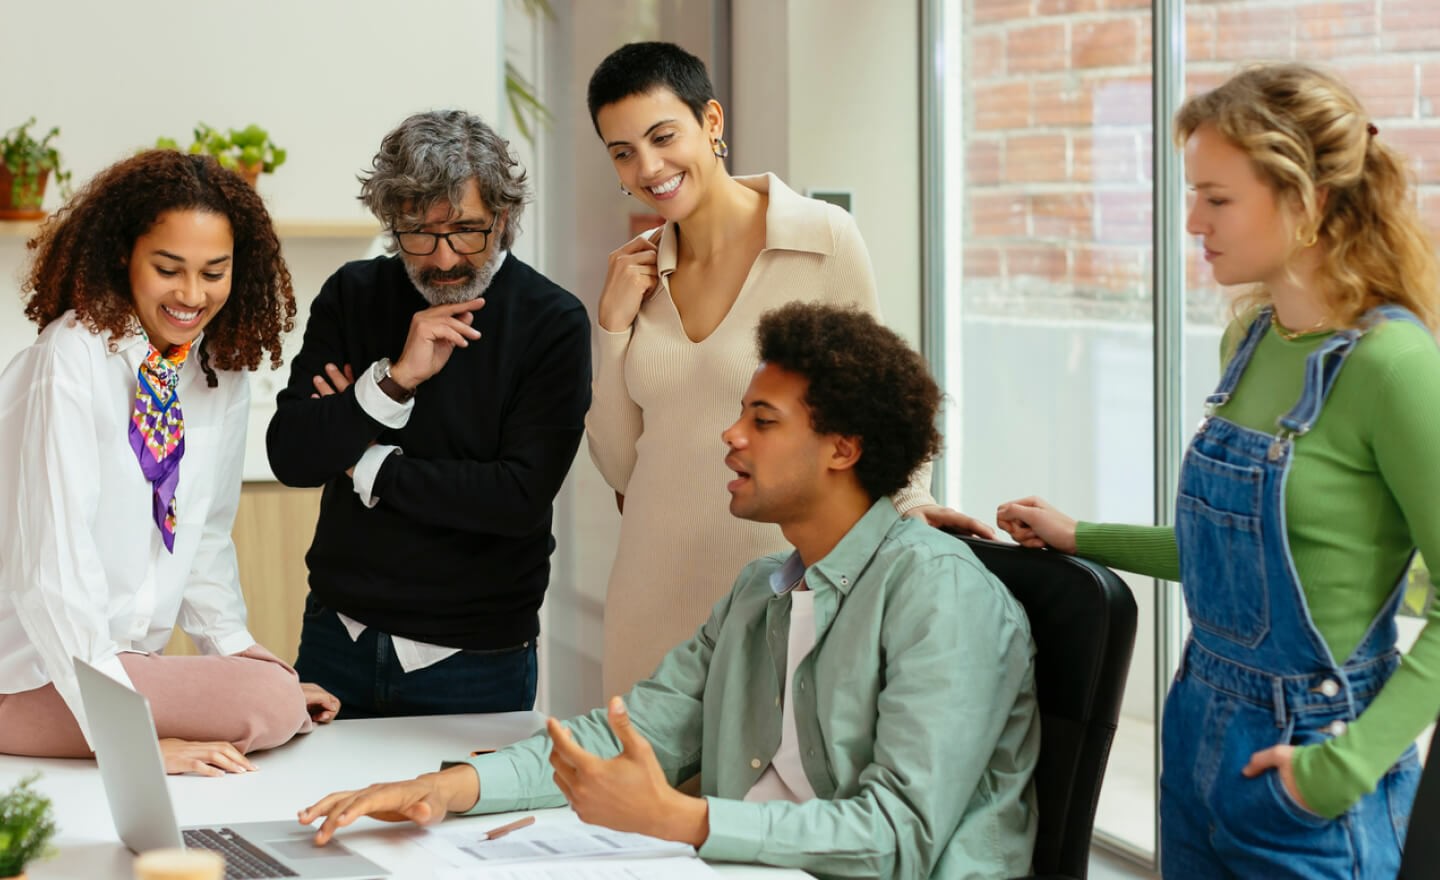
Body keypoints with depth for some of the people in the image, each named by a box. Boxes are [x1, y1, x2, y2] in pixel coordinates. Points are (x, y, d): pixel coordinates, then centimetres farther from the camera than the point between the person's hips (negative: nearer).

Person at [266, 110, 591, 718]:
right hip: (338, 640, 3)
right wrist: (395, 380, -19)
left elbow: (521, 497, -19)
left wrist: (371, 469, -11)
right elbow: (290, 457, -7)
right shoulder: (353, 297, 2)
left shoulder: (552, 323, -10)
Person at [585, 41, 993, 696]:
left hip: (781, 578, -4)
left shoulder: (823, 239, -7)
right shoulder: (637, 270, 7)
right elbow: (620, 466, 9)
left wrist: (910, 501, -15)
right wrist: (613, 327, -1)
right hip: (656, 586, 4)